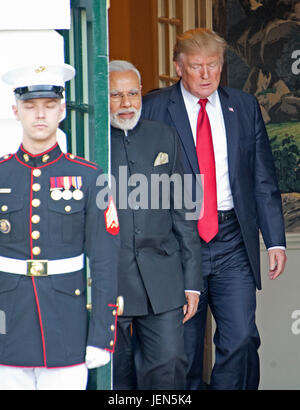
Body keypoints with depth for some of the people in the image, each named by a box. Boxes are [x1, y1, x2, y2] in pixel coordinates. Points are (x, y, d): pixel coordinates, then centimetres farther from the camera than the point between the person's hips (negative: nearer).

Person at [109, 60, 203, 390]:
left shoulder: (164, 137, 10)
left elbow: (182, 211, 11)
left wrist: (192, 280, 7)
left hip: (162, 279, 2)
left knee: (169, 365, -4)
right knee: (117, 374, 5)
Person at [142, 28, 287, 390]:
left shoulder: (245, 107, 9)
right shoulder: (153, 109, 0)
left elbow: (263, 181, 11)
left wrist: (275, 240, 4)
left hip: (233, 241, 2)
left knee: (241, 338, -5)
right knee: (183, 344, 5)